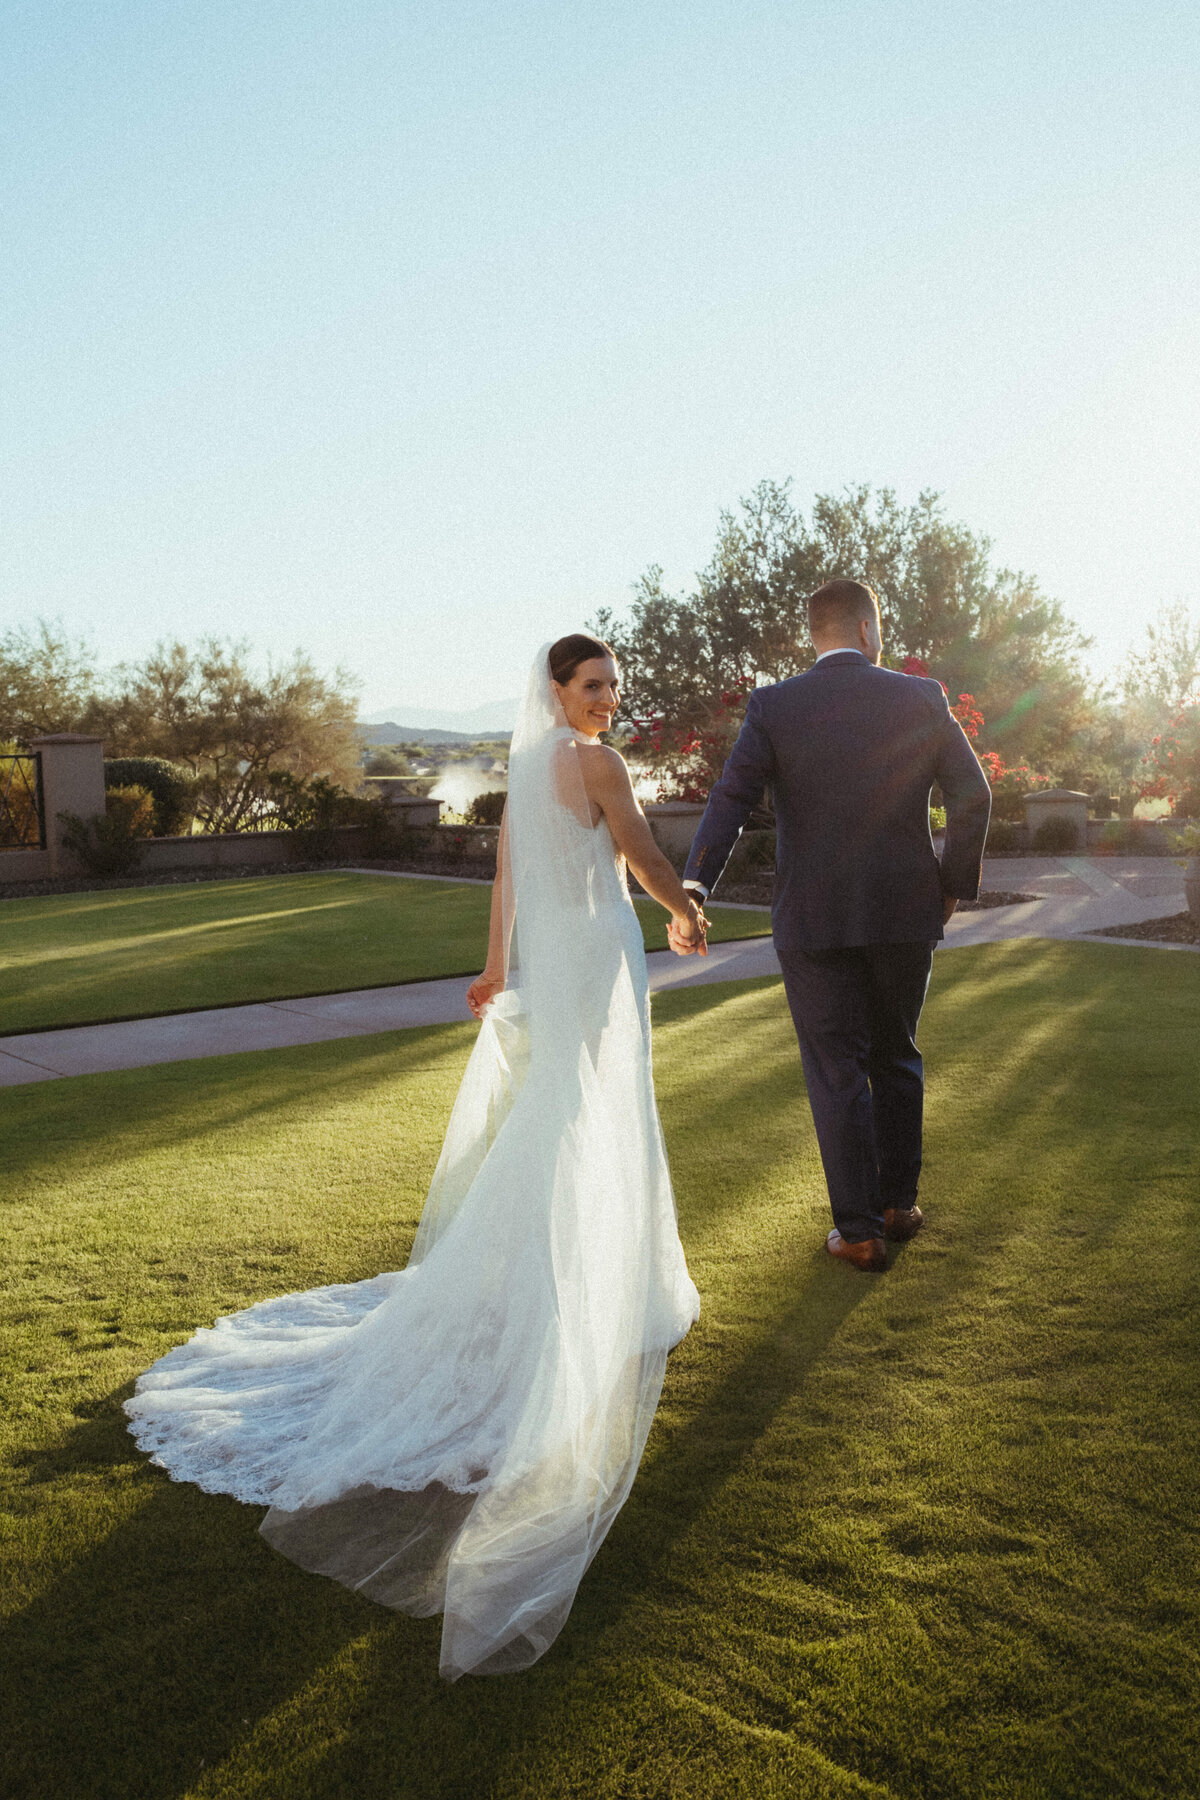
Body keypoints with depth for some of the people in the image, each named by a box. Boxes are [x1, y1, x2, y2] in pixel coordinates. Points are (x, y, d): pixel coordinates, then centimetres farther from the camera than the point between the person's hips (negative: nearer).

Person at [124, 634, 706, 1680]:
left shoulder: (526, 764, 11)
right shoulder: (598, 763, -14)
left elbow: (507, 874, 14)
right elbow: (647, 860, -10)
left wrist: (500, 967, 20)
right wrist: (689, 914, 10)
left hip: (541, 962, 9)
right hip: (596, 961, -8)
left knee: (533, 1117, 20)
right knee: (590, 1131, 0)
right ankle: (593, 1300, 10)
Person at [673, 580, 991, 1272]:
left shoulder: (774, 706, -4)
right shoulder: (921, 698, 0)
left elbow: (729, 804, -15)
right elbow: (974, 796, 0)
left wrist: (692, 891, -19)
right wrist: (955, 885, 11)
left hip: (814, 921, -2)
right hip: (907, 912, 2)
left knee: (837, 1074, 7)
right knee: (897, 1058, 20)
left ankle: (860, 1231, 13)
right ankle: (899, 1202, 31)